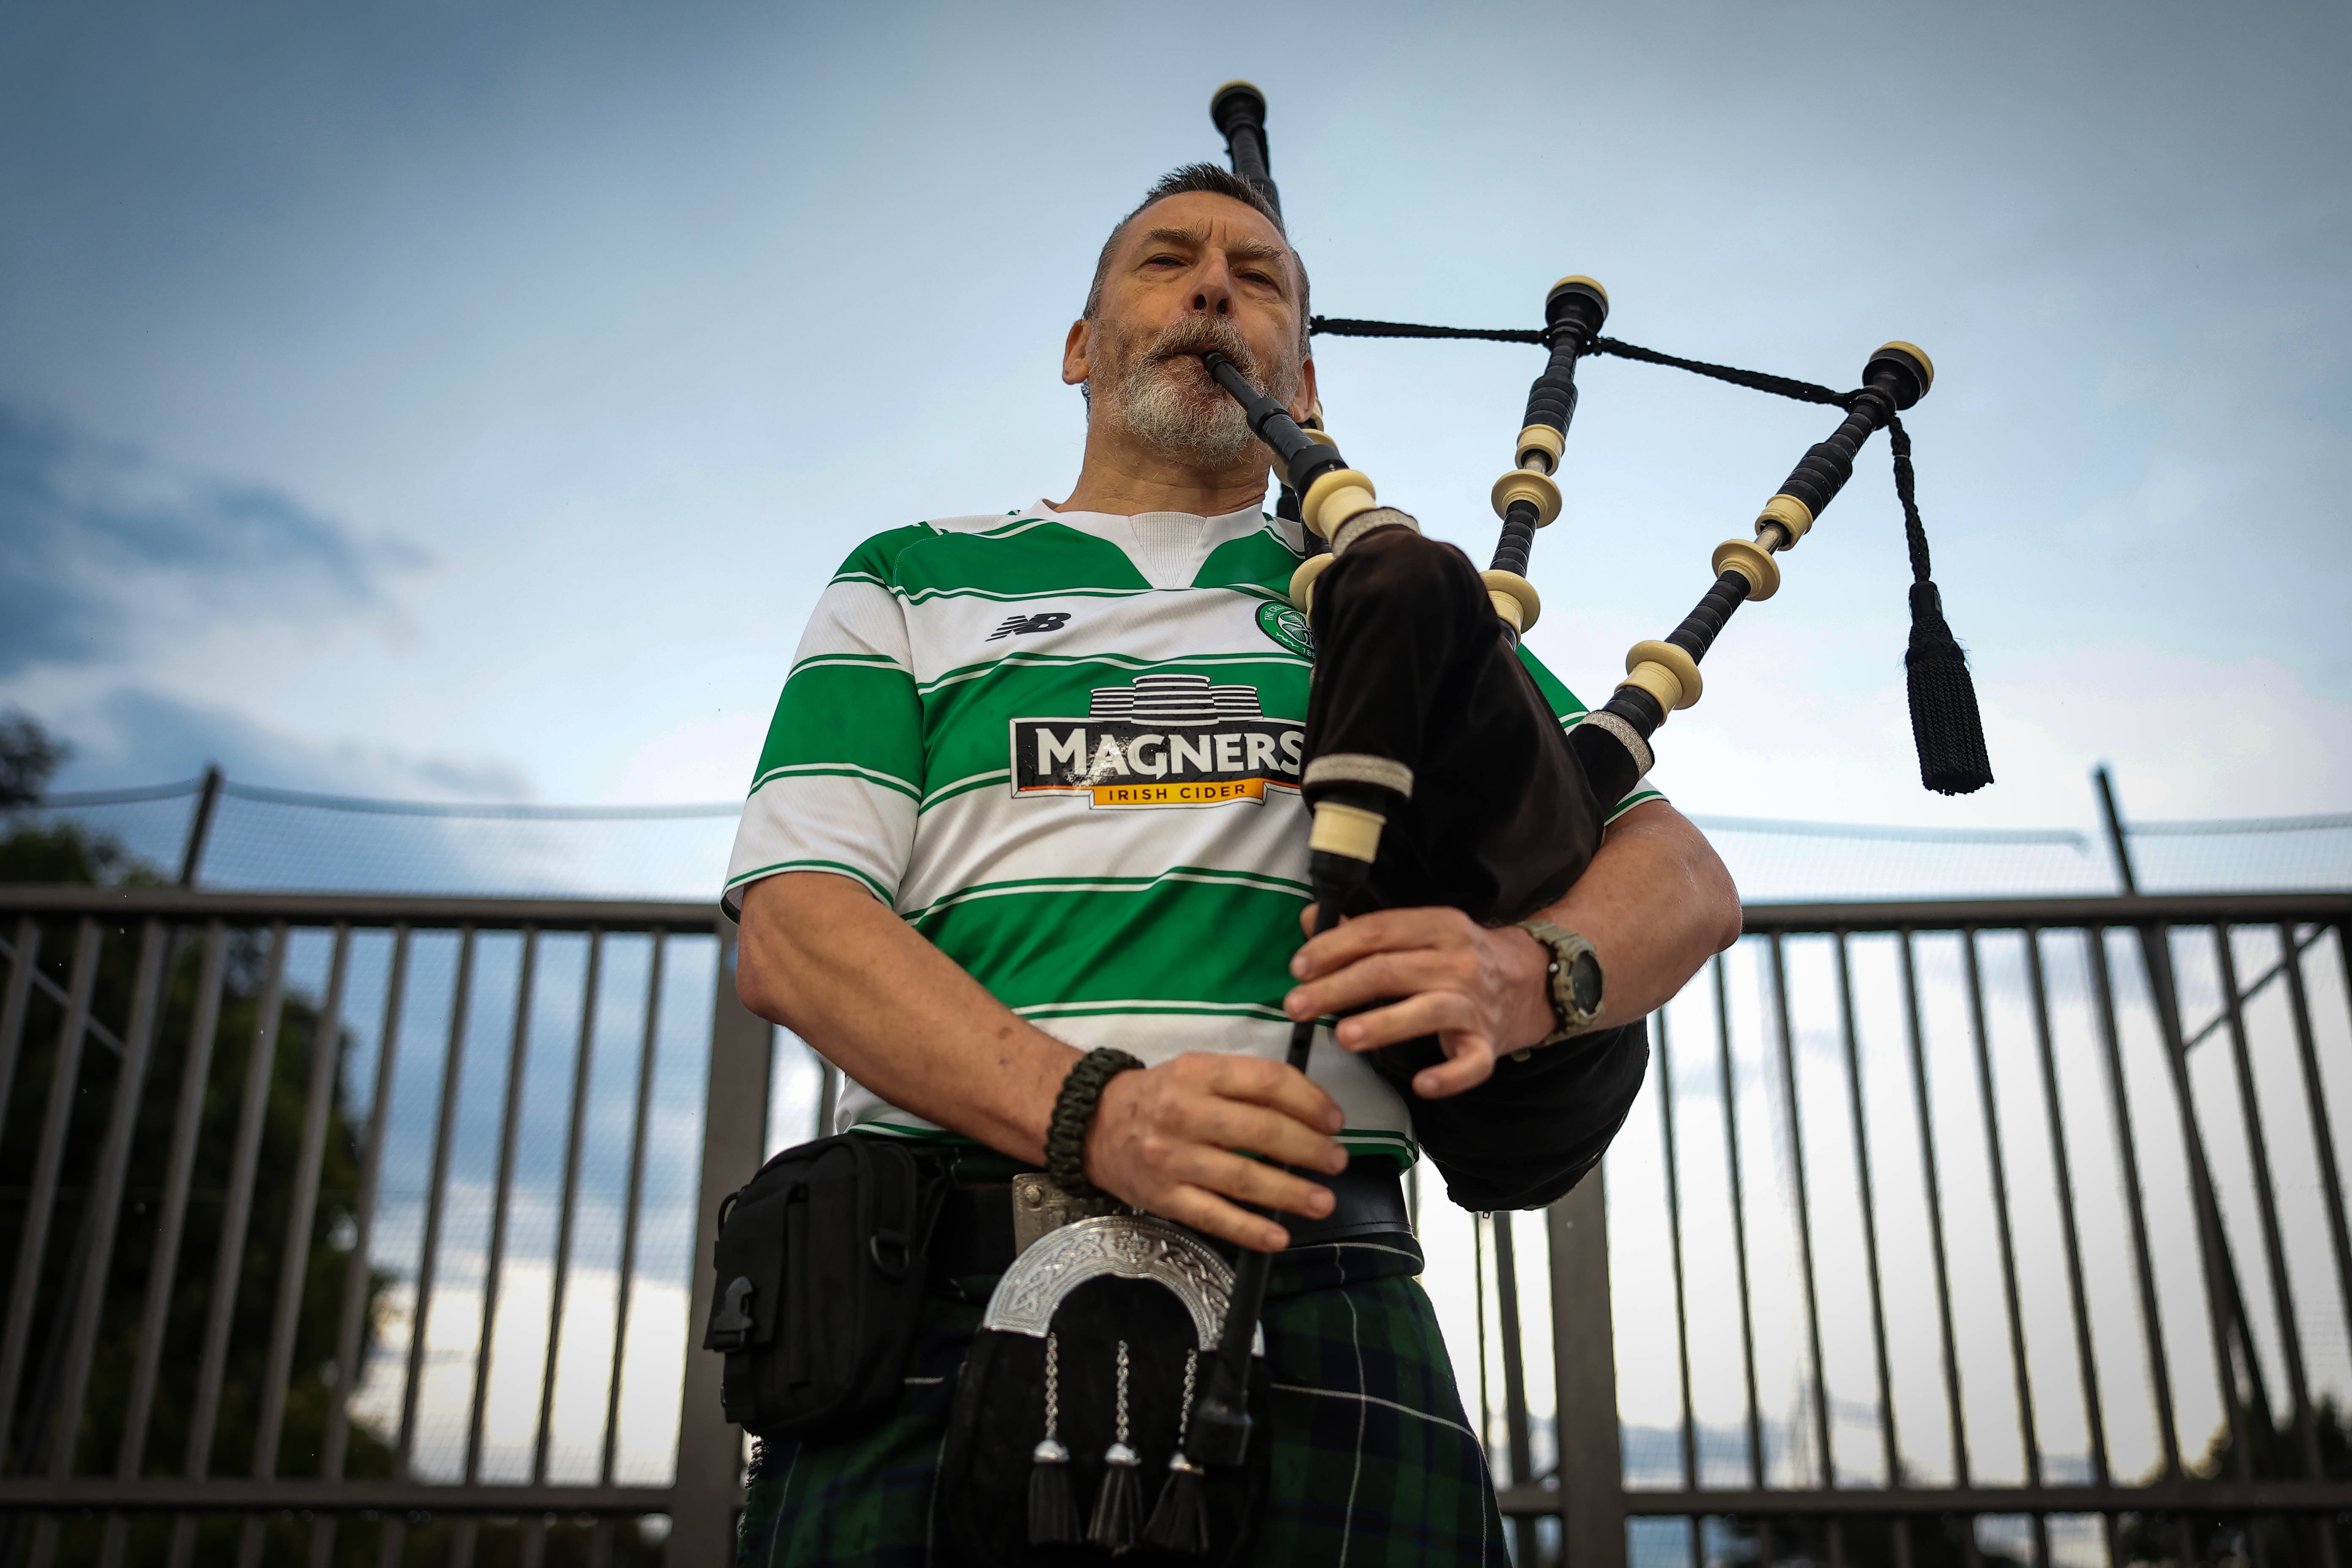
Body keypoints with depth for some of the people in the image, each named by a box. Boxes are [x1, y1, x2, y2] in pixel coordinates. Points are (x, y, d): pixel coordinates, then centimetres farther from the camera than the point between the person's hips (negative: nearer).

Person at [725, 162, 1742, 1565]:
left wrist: (1518, 979, -10)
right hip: (940, 1280, 0)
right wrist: (1088, 1109, -13)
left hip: (1310, 1276, 1)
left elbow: (1684, 879, 15)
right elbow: (793, 930, 5)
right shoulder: (908, 585, 20)